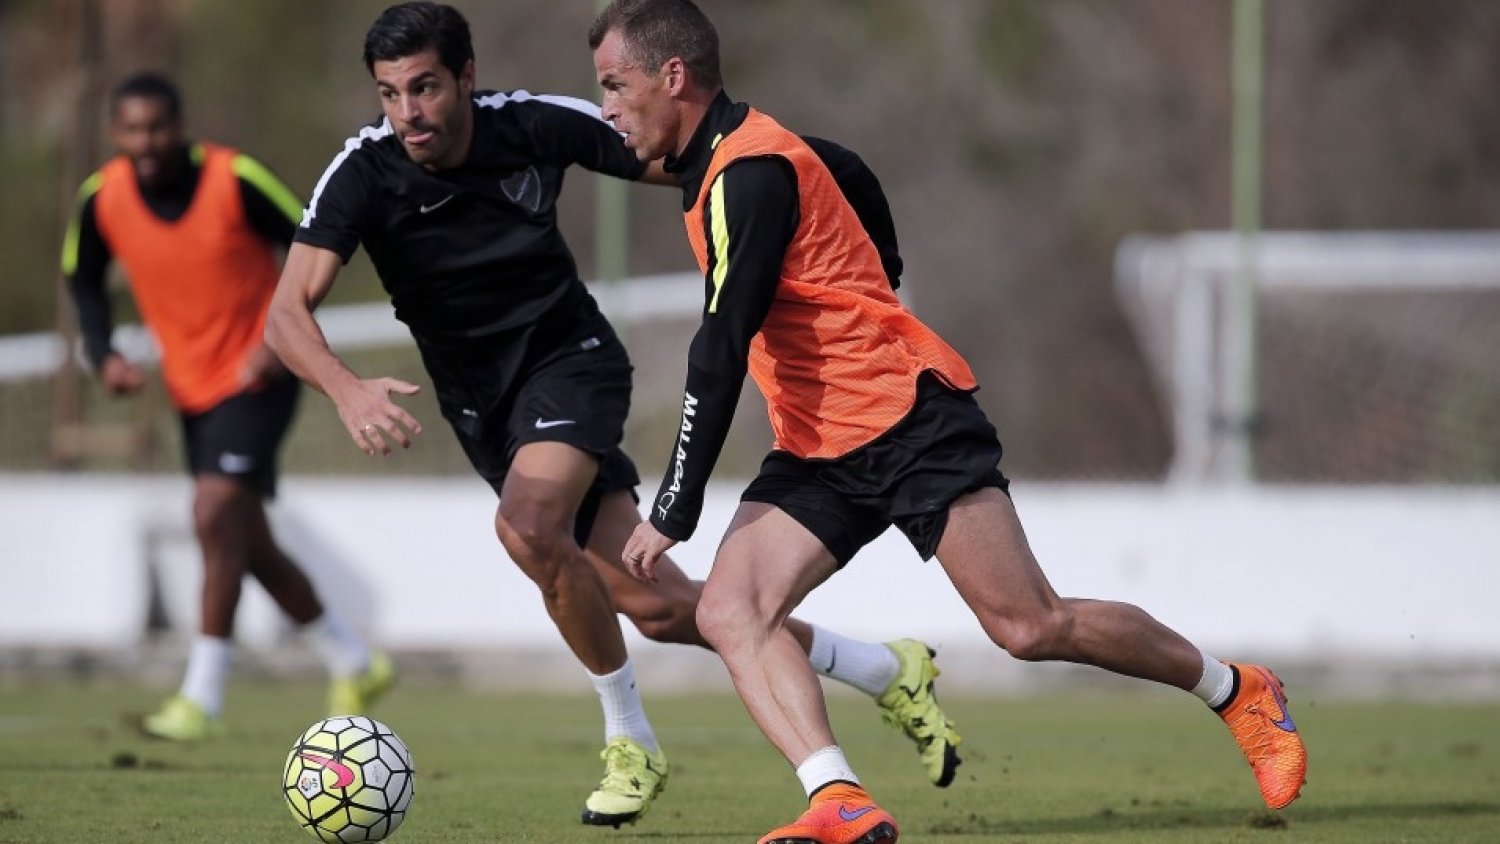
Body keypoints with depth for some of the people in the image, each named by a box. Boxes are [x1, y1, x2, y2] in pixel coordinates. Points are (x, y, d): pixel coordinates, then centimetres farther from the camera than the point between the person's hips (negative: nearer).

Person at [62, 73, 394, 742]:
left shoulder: (233, 179, -19)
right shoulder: (102, 198, -8)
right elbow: (83, 281, 11)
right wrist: (104, 355, -5)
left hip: (258, 378, -6)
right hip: (192, 386, 6)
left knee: (216, 516, -20)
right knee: (250, 547, 12)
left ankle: (203, 698, -17)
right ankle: (355, 665, 30)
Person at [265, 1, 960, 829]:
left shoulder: (535, 125, -16)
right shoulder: (364, 174, -17)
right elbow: (289, 311, -27)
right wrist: (347, 389, -46)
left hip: (570, 358, -2)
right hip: (483, 409, 2)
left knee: (529, 526, -32)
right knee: (658, 608, 0)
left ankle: (630, 742, -11)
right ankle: (885, 671, 18)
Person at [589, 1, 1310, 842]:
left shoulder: (749, 172, -18)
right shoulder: (717, 164, 12)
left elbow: (722, 354, -22)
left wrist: (673, 514, -20)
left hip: (910, 420, -10)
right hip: (821, 449, 10)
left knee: (1031, 627, -10)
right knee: (729, 609, -13)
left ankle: (1239, 691, 11)